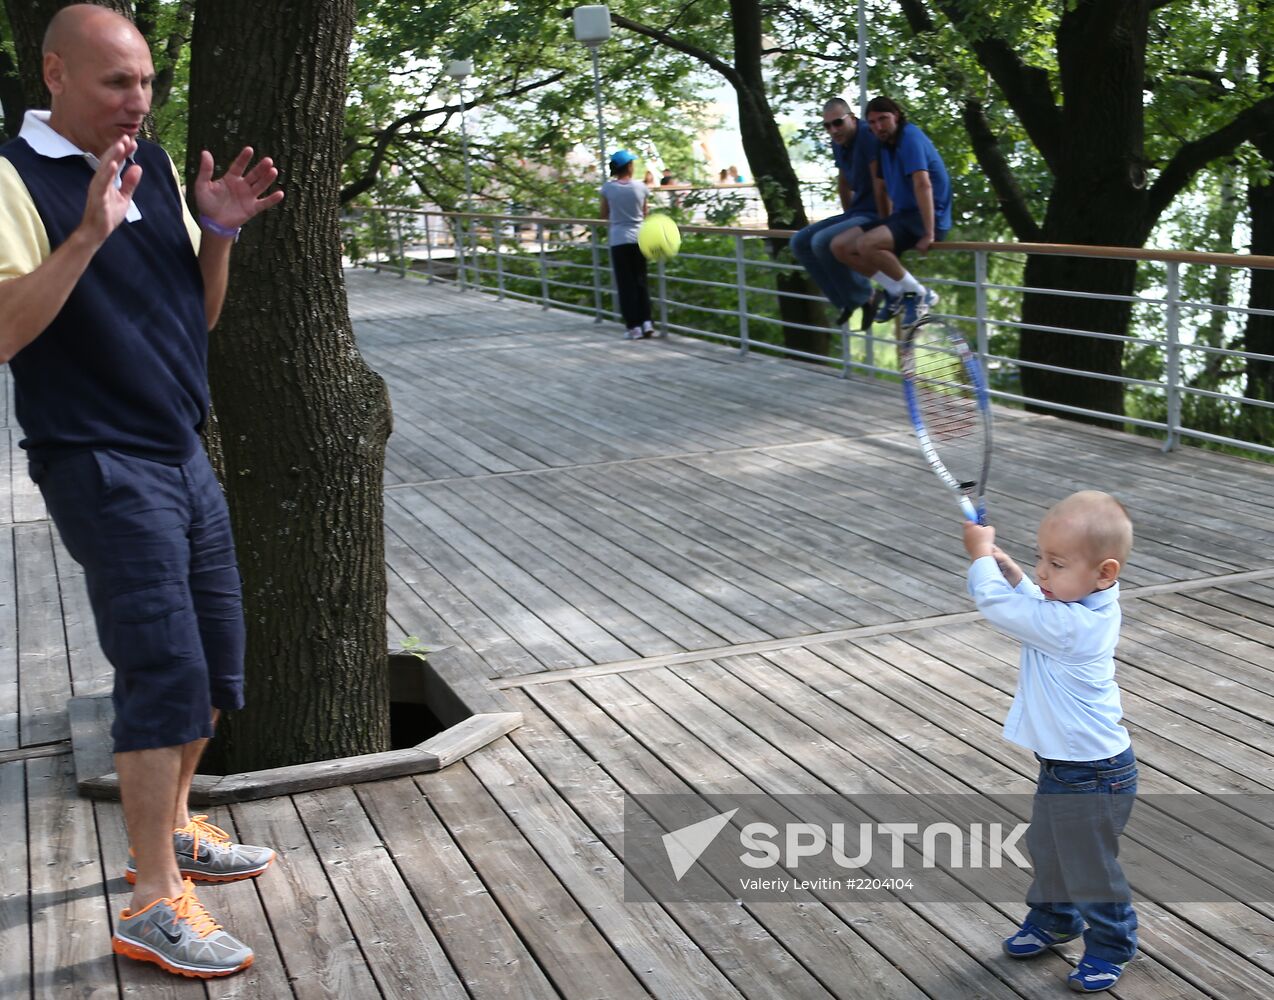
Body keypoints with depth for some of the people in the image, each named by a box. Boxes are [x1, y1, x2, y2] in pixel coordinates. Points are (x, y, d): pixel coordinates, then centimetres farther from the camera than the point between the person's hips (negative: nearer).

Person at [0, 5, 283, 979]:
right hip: (101, 466, -8)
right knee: (165, 670, -10)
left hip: (184, 454, 8)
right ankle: (154, 903, 1)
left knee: (217, 663, 15)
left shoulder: (155, 165, 11)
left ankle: (174, 828, 34)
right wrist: (88, 235, -29)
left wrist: (218, 233, -2)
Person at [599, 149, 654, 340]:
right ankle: (646, 322, 7)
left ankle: (634, 326, 2)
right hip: (639, 238, 1)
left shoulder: (608, 188, -7)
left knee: (626, 283, 4)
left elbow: (604, 215, 4)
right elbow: (644, 214, 6)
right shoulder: (640, 187, -4)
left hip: (619, 240, -1)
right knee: (640, 281, 12)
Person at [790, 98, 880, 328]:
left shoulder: (868, 138, -19)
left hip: (875, 215, -10)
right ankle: (847, 301, 7)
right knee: (800, 243, 5)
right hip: (856, 213, 10)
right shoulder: (838, 145, 9)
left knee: (823, 242, -29)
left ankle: (864, 298, -11)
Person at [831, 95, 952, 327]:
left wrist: (929, 234, -28)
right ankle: (897, 292, 5)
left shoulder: (910, 137, -15)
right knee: (839, 246, 0)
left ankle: (920, 294, -16)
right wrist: (886, 224, 27)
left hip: (927, 217, -9)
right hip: (903, 214, 9)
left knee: (866, 244, -33)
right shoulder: (885, 145, 12)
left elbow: (923, 185, -23)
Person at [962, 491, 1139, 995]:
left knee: (1090, 867, 11)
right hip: (1063, 766, 10)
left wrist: (981, 555, -13)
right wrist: (1005, 564, 0)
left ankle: (1110, 945, 32)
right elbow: (1031, 603, 15)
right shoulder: (1089, 606, -5)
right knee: (1046, 848, 26)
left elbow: (998, 604, -30)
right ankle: (1053, 919, 47)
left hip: (1092, 778, -10)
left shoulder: (1071, 626, -35)